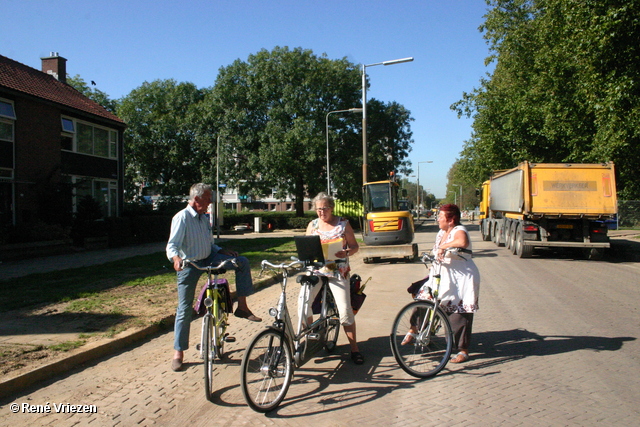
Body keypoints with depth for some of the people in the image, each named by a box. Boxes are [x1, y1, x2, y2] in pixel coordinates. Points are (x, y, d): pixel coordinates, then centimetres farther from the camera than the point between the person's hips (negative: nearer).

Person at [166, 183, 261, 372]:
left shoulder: (204, 218, 8)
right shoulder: (182, 218, -15)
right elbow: (172, 245, -24)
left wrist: (222, 251, 2)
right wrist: (176, 258, -43)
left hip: (208, 260, 7)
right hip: (189, 265, -6)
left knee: (242, 262, -6)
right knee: (185, 309, -1)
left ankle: (242, 307, -1)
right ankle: (178, 352, 11)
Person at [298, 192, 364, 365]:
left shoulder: (343, 224, 2)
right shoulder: (312, 225, 9)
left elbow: (354, 246, 2)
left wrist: (346, 252, -20)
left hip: (338, 271, -2)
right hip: (315, 268, 2)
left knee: (345, 310, -8)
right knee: (303, 302, -13)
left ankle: (354, 349, 7)